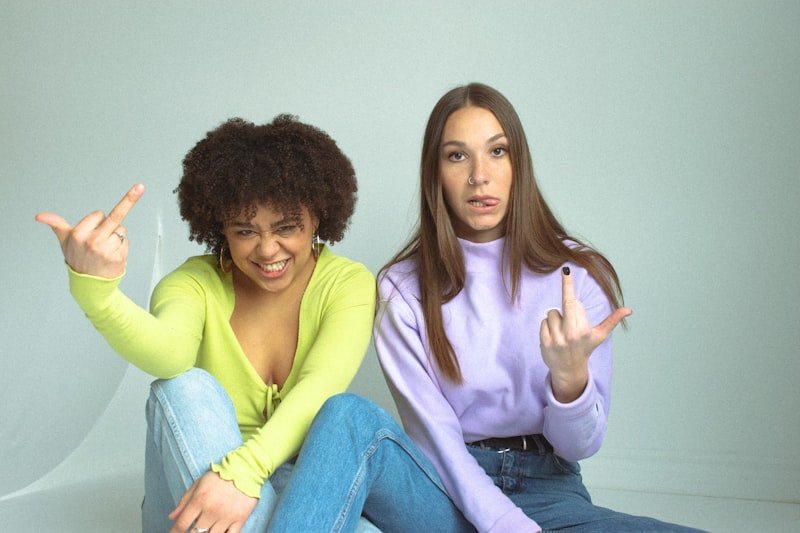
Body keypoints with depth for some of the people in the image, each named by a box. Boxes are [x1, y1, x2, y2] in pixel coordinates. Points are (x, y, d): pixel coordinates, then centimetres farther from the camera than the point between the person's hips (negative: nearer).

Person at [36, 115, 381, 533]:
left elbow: (321, 386, -21)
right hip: (189, 486, 1)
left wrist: (243, 472, -37)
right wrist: (93, 287, -47)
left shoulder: (348, 283, -5)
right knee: (186, 388, -28)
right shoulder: (195, 283, -4)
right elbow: (168, 355, -27)